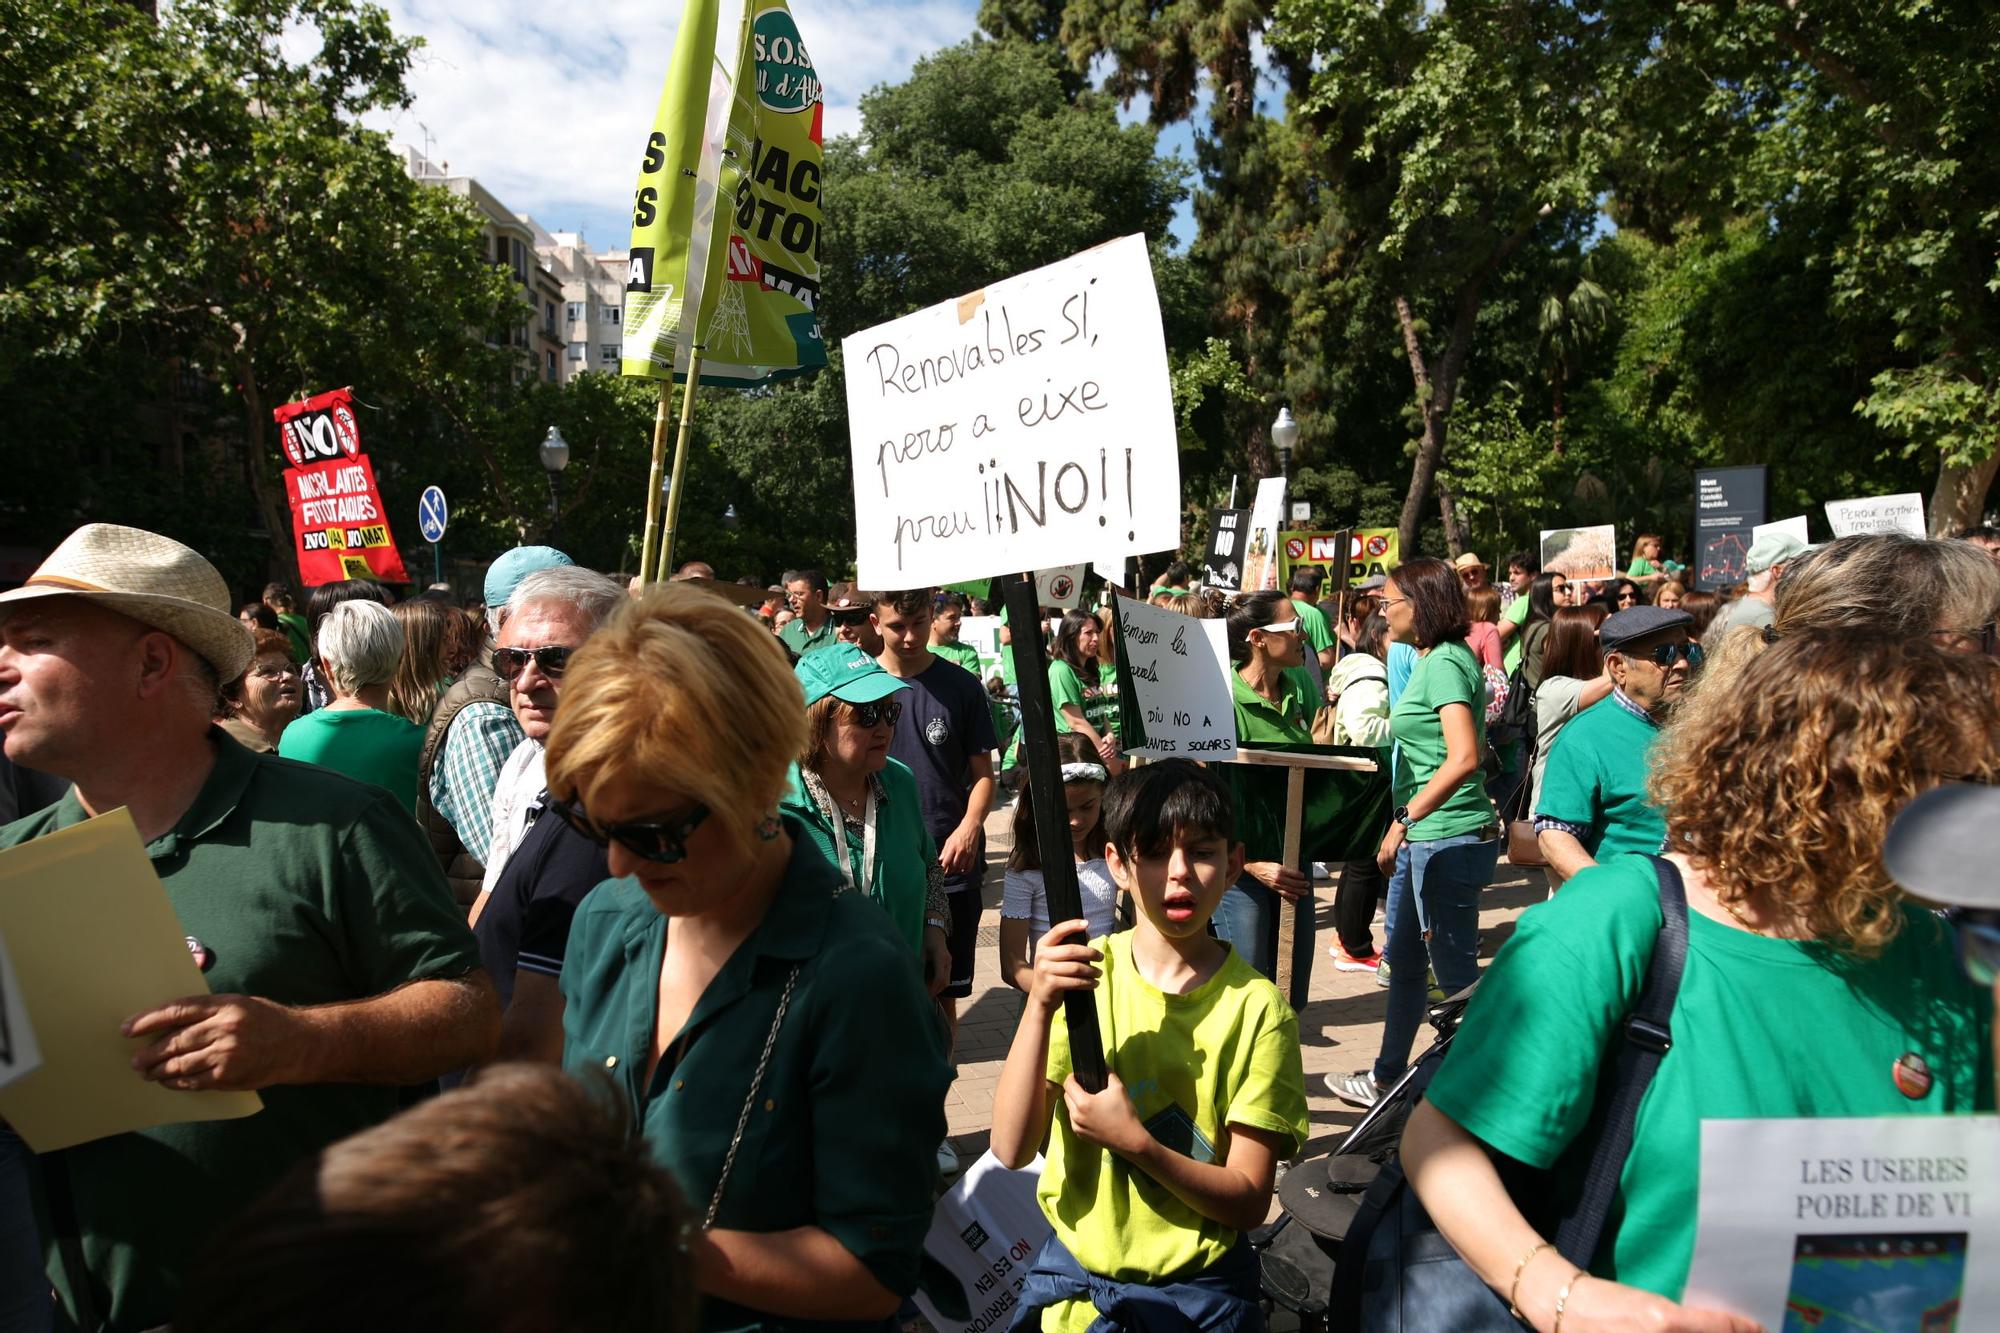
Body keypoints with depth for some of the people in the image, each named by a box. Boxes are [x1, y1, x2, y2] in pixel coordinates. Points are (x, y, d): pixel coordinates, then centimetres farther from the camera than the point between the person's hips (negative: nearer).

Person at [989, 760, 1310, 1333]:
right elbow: (1011, 1149, -16)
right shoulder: (1078, 972, -9)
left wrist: (1133, 1141, -27)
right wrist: (1039, 1007, -30)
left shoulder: (1255, 1007, -13)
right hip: (1073, 1270, 2)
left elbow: (1250, 1202, -12)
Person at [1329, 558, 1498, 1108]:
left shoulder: (1445, 663, -16)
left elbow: (1463, 758, -27)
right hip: (1423, 838, 10)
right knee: (1404, 960, 19)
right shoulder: (1432, 660, 13)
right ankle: (1387, 1077, 33)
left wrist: (1403, 821, -23)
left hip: (1449, 839, -10)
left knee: (1455, 970, 1)